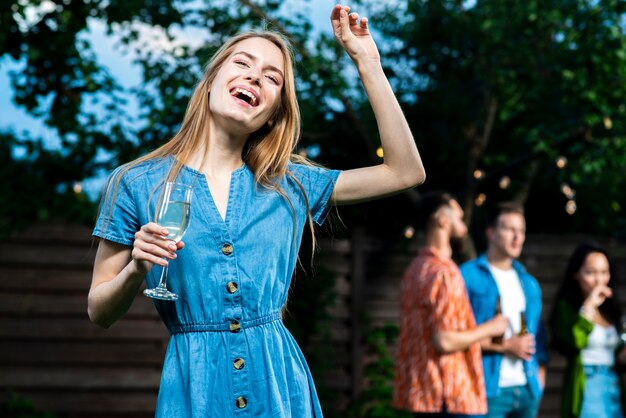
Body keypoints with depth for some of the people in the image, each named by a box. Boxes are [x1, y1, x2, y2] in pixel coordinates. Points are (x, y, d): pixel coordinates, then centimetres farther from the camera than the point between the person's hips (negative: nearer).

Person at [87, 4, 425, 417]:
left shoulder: (288, 184, 7)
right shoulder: (137, 183, 0)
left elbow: (405, 172, 3)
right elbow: (100, 312, 4)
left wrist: (367, 62, 2)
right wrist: (136, 270, -18)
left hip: (280, 383, 3)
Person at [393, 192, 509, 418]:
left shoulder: (416, 268, 14)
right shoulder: (444, 274, -17)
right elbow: (444, 341, -21)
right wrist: (489, 329, -8)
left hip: (422, 391, 10)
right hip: (449, 396, -10)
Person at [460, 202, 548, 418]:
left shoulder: (529, 284, 19)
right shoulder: (469, 275, -2)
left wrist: (539, 379, 11)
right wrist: (505, 346, -12)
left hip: (527, 390, 6)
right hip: (488, 389, -6)